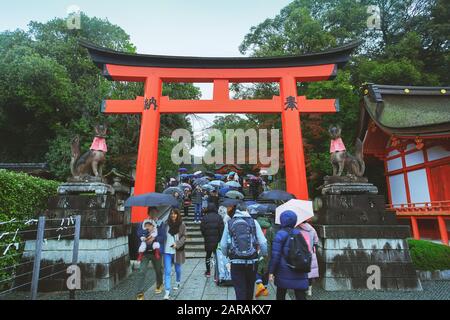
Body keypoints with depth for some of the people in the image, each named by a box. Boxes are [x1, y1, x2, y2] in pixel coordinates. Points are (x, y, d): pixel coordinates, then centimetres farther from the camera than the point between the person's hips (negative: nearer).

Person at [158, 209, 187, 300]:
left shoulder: (182, 225, -5)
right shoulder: (165, 225, 0)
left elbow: (184, 237, -6)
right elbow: (161, 236, 7)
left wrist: (177, 244, -19)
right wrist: (161, 248, -2)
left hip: (177, 251, 0)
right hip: (167, 251, 0)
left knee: (177, 269, 18)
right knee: (167, 271, -5)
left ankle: (178, 283, 45)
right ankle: (167, 292, 1)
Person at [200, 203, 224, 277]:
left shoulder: (204, 218, -6)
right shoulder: (218, 217, -7)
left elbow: (202, 229, -4)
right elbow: (222, 228, -8)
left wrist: (205, 236, 12)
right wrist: (220, 238, 2)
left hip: (208, 240, 2)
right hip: (217, 240, -1)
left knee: (208, 255, 19)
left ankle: (208, 272, 30)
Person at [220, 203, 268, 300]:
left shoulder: (229, 223, -3)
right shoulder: (253, 222, -4)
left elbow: (223, 244, -2)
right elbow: (263, 242, -8)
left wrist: (226, 254, 18)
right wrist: (265, 254, 11)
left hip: (236, 262, -1)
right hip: (252, 261, 1)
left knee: (239, 290, 9)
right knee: (250, 288, 23)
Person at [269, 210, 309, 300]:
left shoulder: (280, 234, -10)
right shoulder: (298, 233, 5)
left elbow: (275, 254, -12)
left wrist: (271, 271, -6)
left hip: (284, 271, -4)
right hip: (299, 272, 4)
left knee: (280, 295, 14)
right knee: (301, 296, 7)